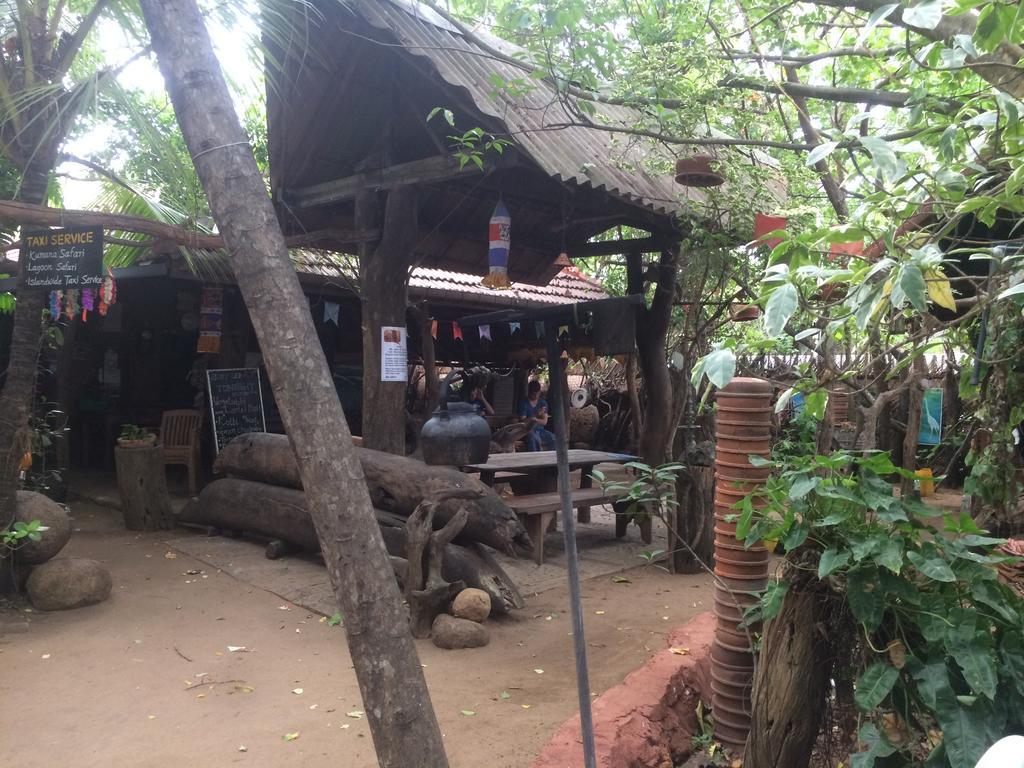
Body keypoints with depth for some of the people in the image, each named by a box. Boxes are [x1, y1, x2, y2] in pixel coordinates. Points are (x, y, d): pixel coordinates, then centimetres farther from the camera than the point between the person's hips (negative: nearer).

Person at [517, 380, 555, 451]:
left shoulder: (543, 402, 9)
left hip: (540, 430, 4)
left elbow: (544, 422, 2)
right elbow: (523, 422, -12)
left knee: (553, 438, -23)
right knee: (534, 439, -37)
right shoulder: (523, 403, -4)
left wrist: (534, 419, -18)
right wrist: (536, 415, -24)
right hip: (527, 431, -4)